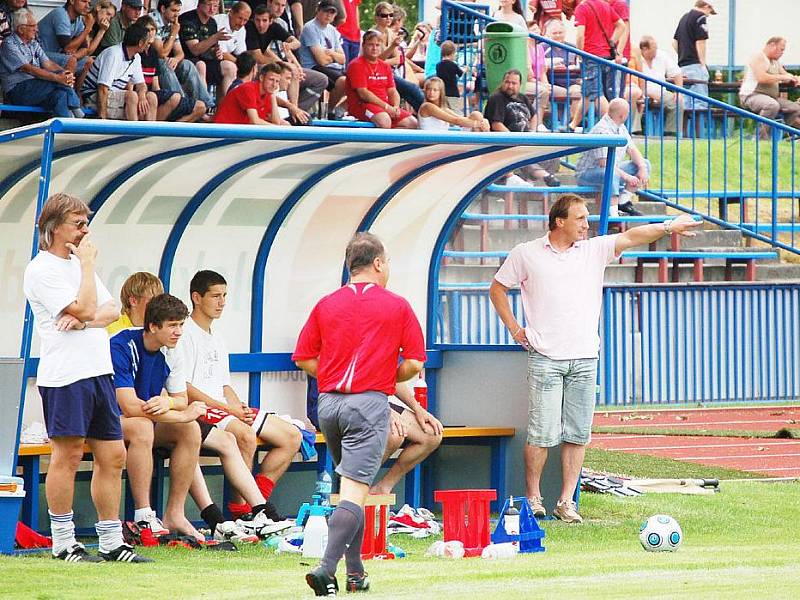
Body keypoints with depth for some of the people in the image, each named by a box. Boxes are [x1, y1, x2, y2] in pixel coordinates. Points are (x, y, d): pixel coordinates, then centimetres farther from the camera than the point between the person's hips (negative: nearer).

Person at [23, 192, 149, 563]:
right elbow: (85, 309, -16)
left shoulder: (79, 264, 21)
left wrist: (84, 321, -8)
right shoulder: (41, 270, -7)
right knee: (68, 455, -6)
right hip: (65, 375, -8)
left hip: (99, 372, 8)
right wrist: (87, 264, -6)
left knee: (113, 456, 6)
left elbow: (111, 311, 13)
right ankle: (63, 543, 0)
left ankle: (112, 543, 11)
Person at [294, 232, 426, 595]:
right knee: (354, 492, -10)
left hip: (328, 403, 5)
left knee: (350, 487, 20)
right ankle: (327, 568, -26)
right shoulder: (397, 306, 0)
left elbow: (303, 358, 9)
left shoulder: (326, 305, 9)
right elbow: (415, 363, -1)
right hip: (369, 403, -5)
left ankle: (355, 571, 18)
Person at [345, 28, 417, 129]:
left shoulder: (385, 67, 18)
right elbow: (363, 93, -15)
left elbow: (392, 92, 15)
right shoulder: (357, 65, -6)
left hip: (386, 107, 8)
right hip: (361, 105, -8)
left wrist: (395, 107, -8)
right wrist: (386, 106, -18)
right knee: (384, 120, -38)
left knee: (412, 123, -8)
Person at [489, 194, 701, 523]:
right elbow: (497, 289, 13)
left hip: (584, 359, 3)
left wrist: (667, 228, -17)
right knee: (542, 433, -6)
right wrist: (515, 329, 5)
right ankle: (533, 498, 7)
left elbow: (630, 237, -4)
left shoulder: (595, 250, 9)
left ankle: (566, 502, 7)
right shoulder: (526, 254, 5)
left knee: (577, 434, 1)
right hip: (545, 357, -3)